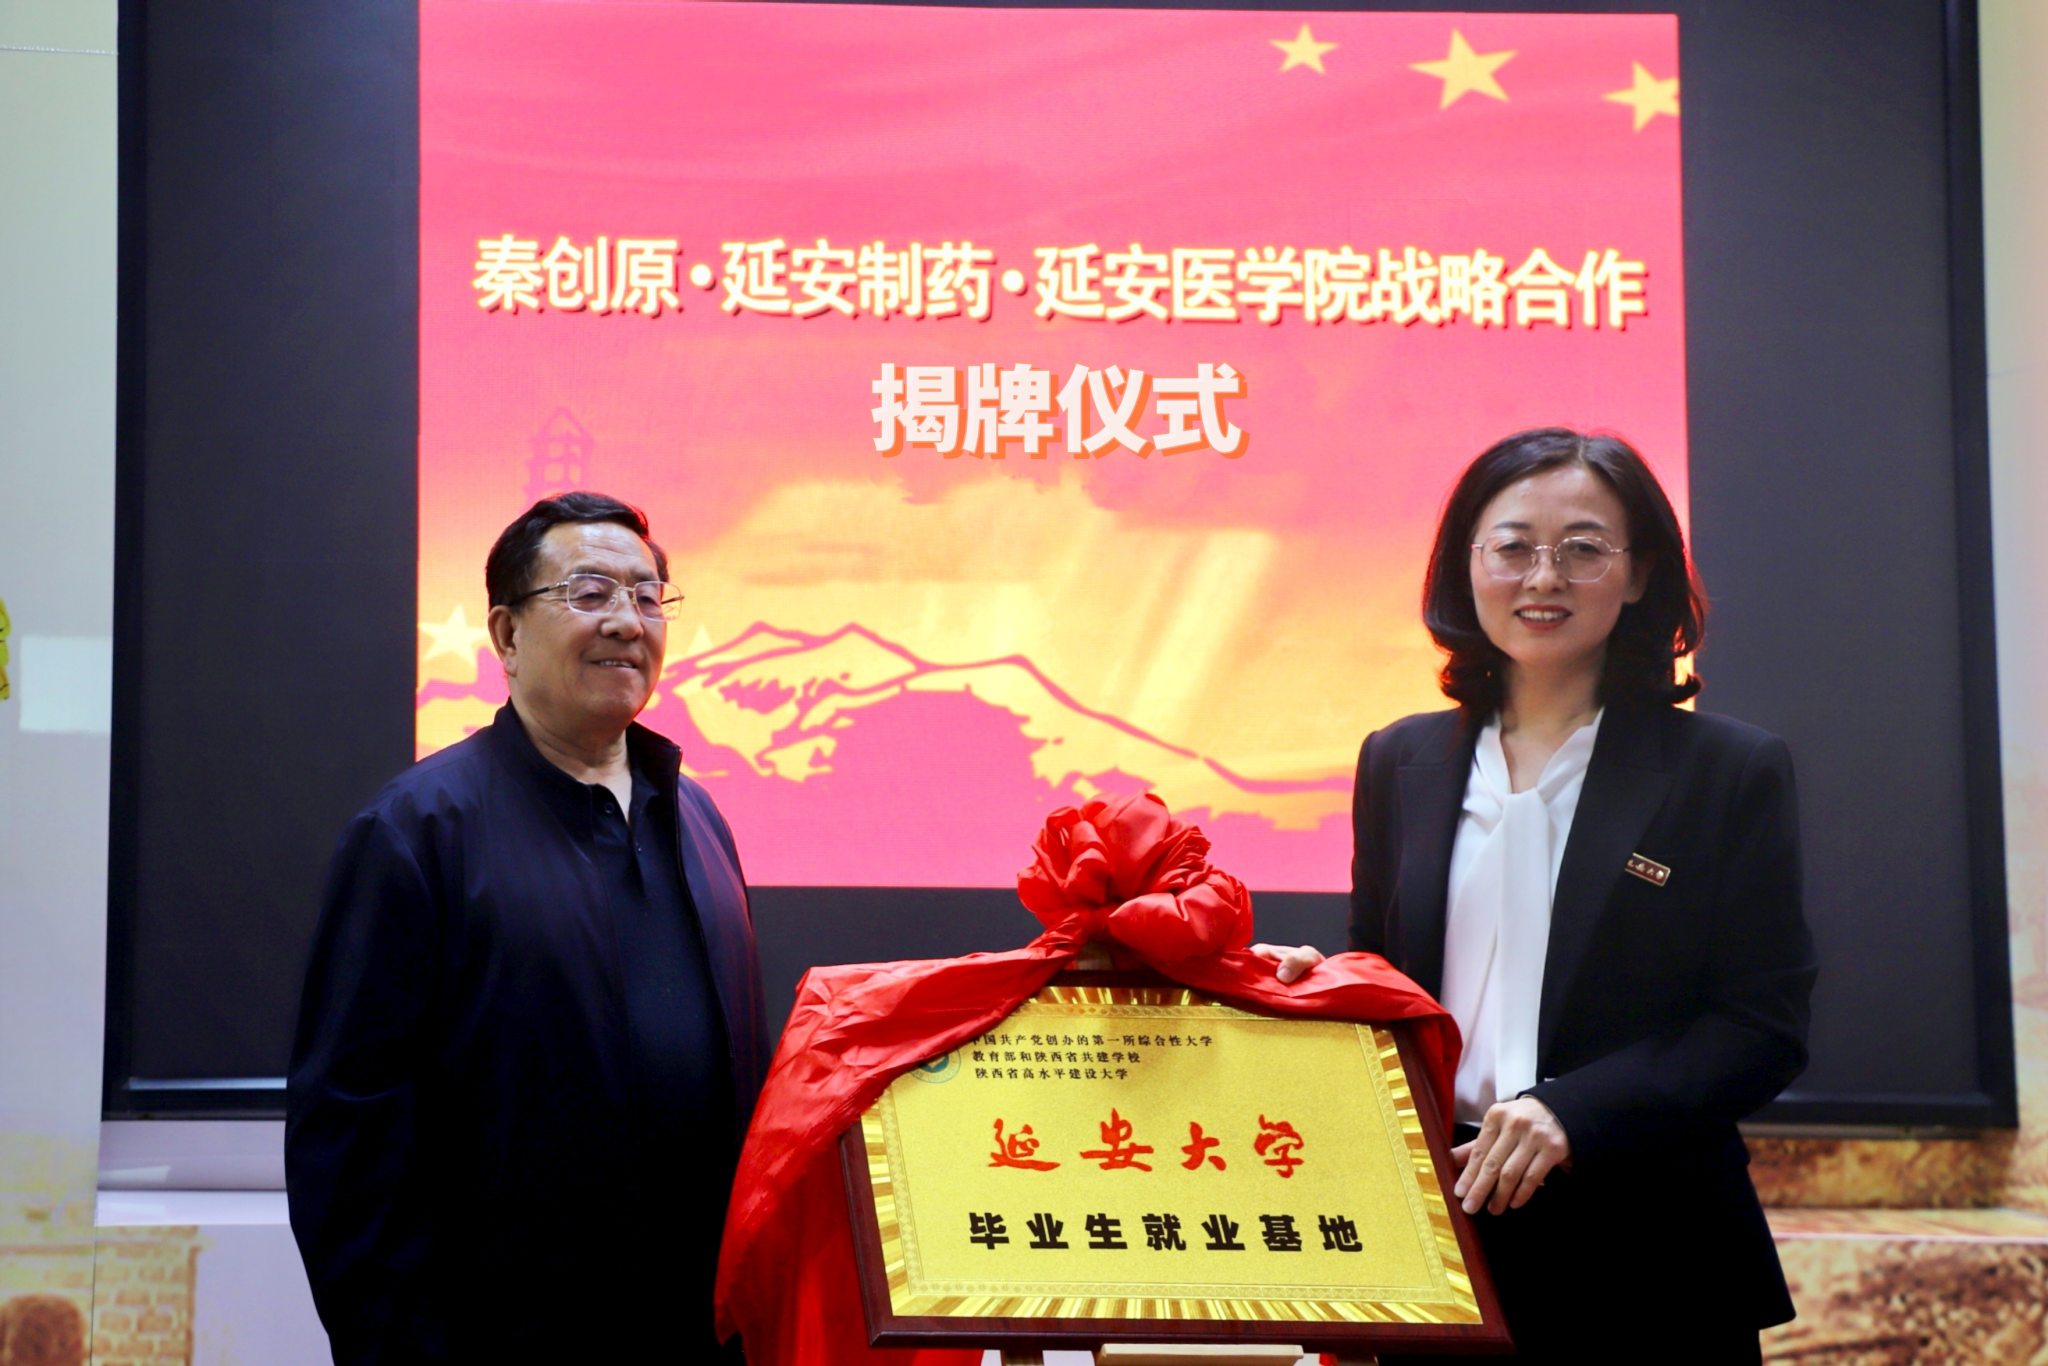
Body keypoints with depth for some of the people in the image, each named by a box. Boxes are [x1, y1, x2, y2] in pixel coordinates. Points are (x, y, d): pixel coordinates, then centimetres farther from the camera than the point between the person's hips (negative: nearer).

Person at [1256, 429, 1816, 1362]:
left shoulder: (1730, 771, -2)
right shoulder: (1399, 763, 9)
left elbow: (1765, 1026, -7)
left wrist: (1573, 1110, -19)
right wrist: (1315, 983, -5)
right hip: (1437, 1225, 3)